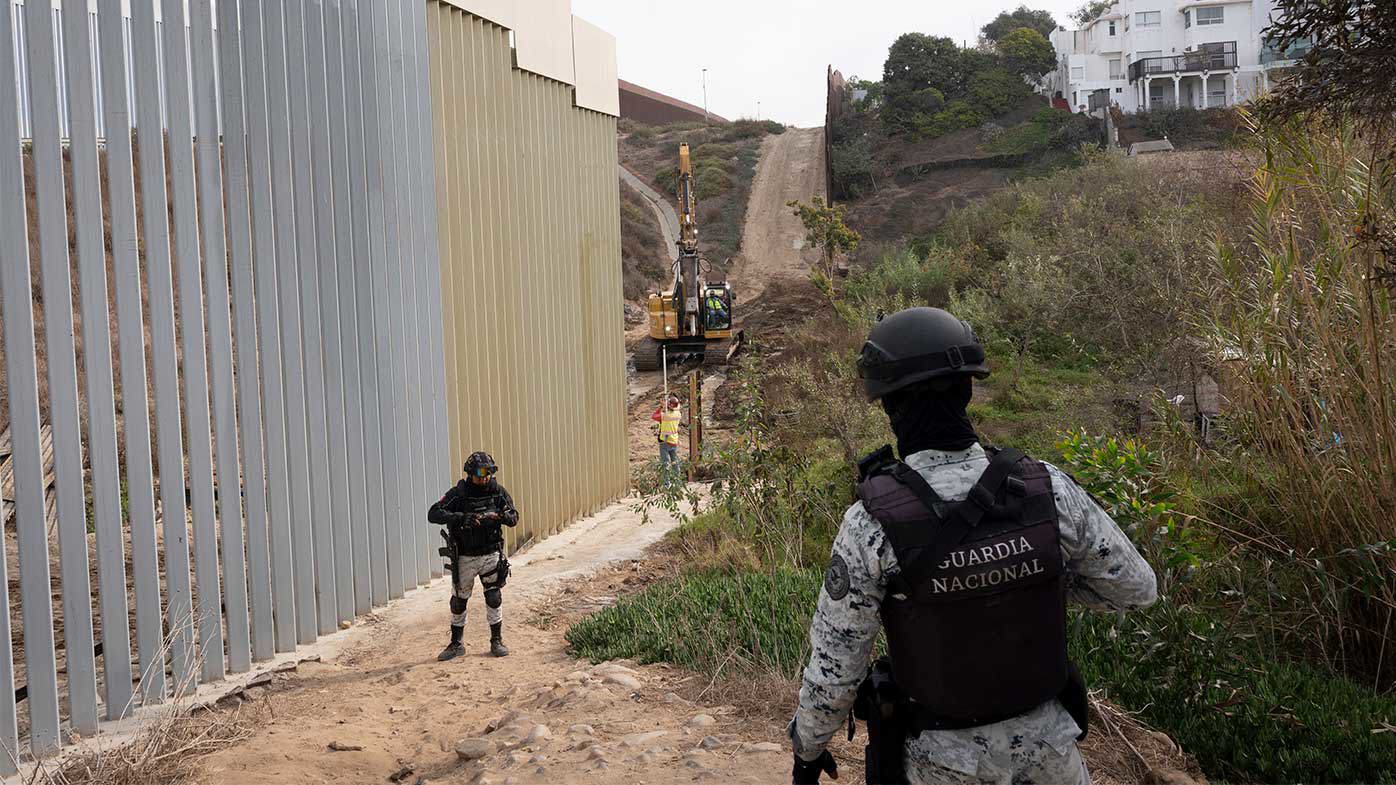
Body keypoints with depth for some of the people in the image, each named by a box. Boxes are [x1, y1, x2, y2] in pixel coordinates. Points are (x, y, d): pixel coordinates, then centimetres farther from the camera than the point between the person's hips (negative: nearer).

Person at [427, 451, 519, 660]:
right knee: (458, 601, 9)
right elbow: (433, 514, -21)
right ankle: (456, 644, 24)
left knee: (494, 598, 0)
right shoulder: (458, 493, -12)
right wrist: (460, 518, -35)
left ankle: (497, 641, 15)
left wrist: (501, 516, -21)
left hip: (491, 554, 1)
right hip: (464, 557, -1)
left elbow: (514, 517, 2)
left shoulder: (498, 491, -4)